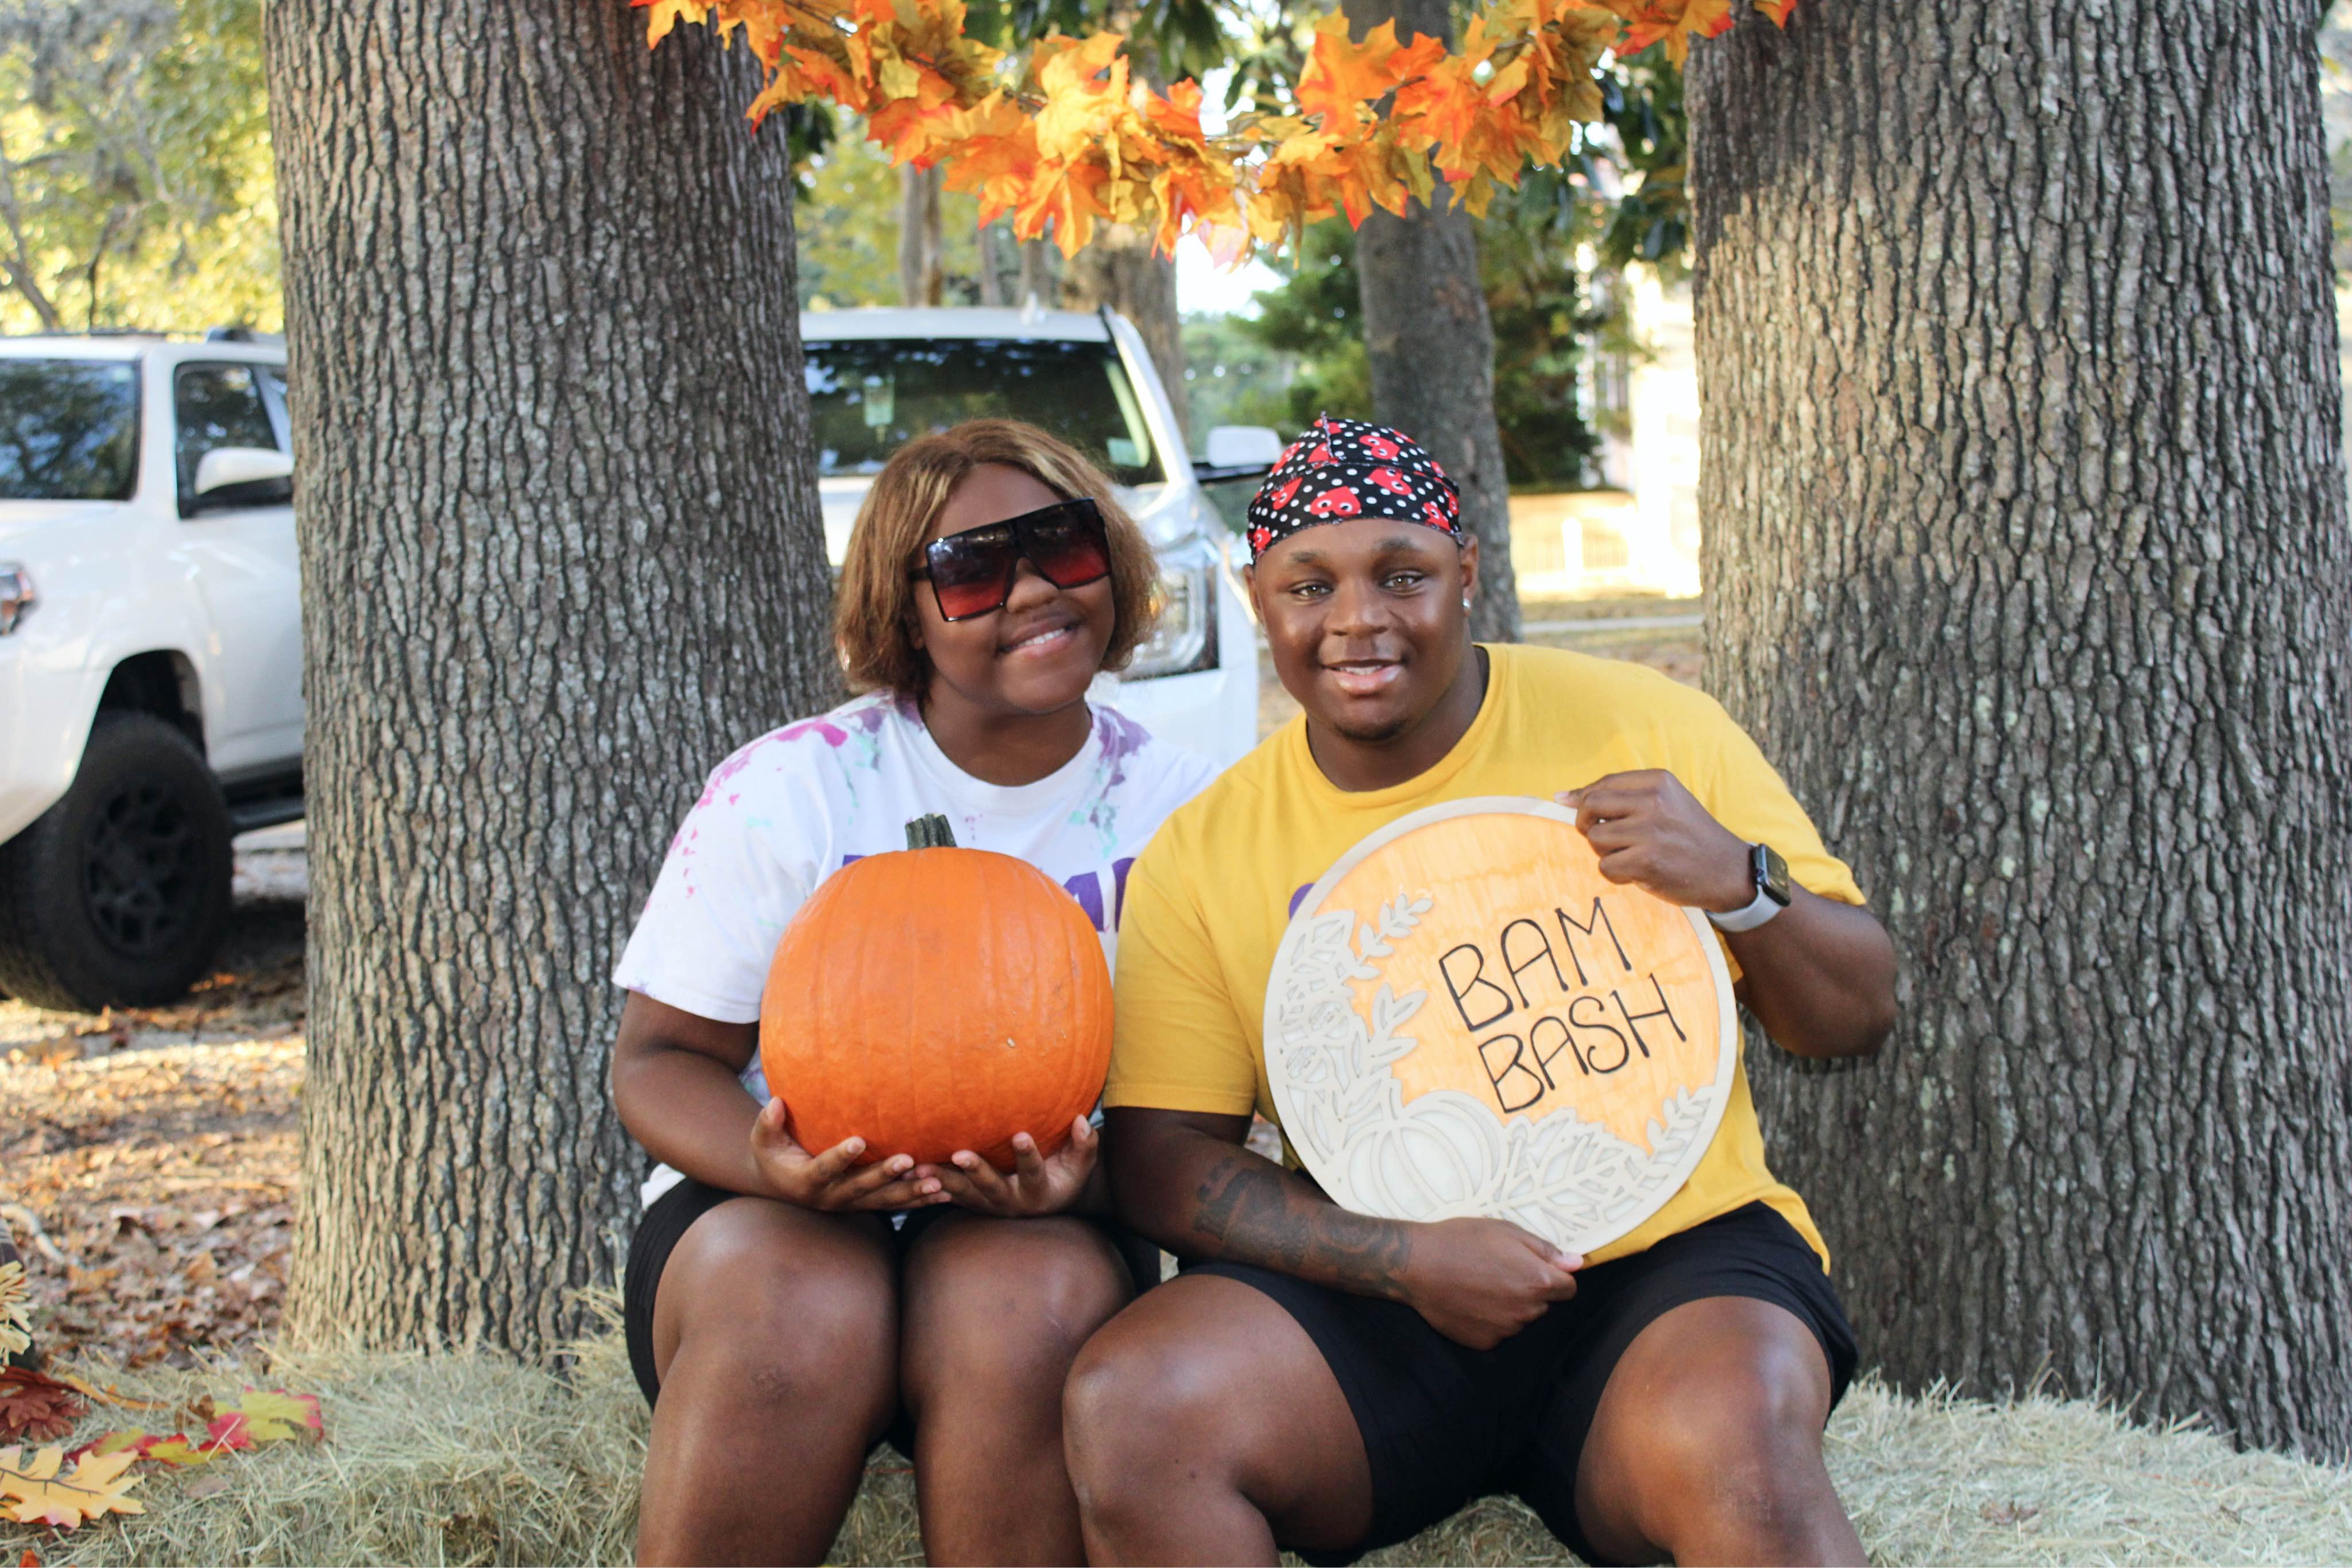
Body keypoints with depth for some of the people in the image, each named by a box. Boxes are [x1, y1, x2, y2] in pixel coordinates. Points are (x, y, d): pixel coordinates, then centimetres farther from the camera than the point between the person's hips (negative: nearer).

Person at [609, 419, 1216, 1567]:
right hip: (765, 1212, -1)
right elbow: (658, 1060, -1)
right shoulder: (790, 788, -5)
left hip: (1041, 1226, 1)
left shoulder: (1174, 810, -1)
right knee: (798, 1309, -36)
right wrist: (775, 1163, -24)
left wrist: (1085, 1184, -23)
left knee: (1031, 1299, -35)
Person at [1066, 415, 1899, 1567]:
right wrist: (1404, 1259, -15)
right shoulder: (1200, 855, 5)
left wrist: (1739, 885, -16)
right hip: (1371, 1297, 3)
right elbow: (1161, 1159, 1)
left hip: (1667, 1250, -2)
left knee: (1735, 1450, -36)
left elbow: (1857, 1019, 6)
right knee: (1125, 1408, -25)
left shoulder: (1647, 728, 2)